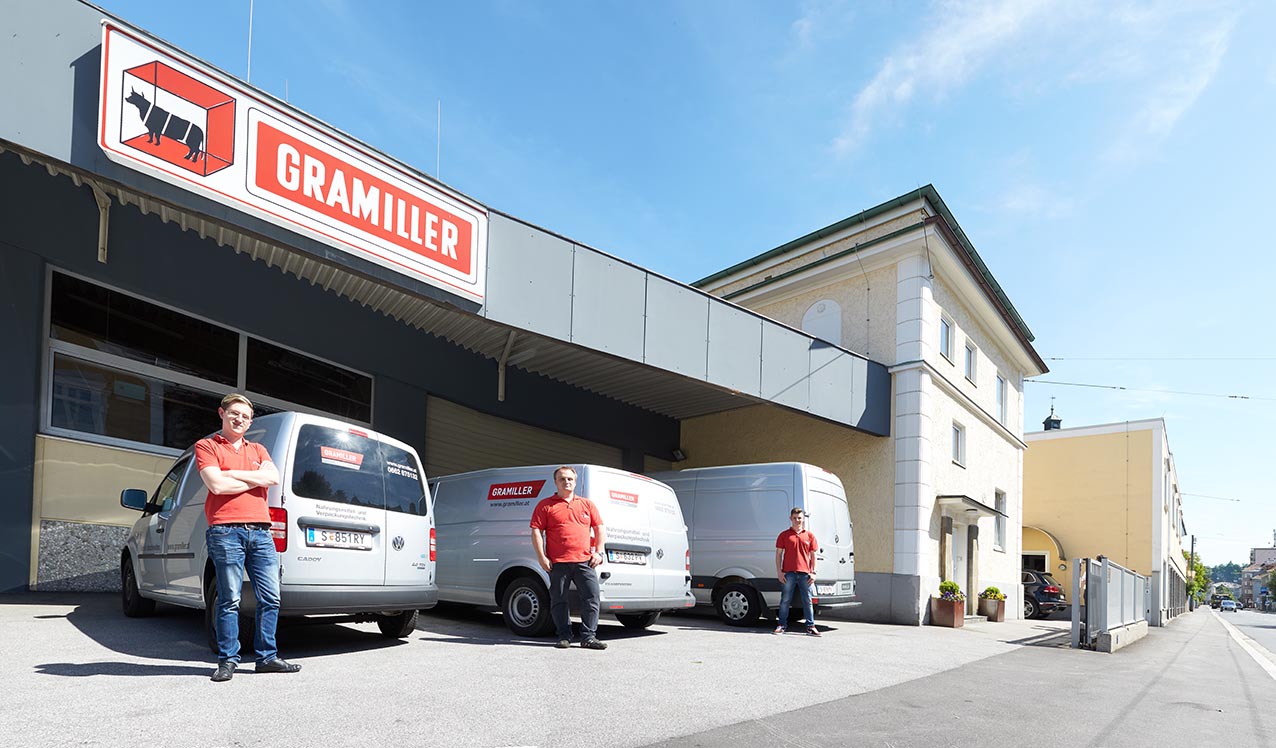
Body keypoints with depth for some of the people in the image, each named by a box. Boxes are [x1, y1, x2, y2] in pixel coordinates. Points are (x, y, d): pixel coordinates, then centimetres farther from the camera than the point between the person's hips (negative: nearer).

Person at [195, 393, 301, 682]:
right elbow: (217, 485, -9)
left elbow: (273, 477, 2)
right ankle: (227, 660, 7)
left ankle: (267, 657, 12)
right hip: (226, 531, -5)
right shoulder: (206, 446, 7)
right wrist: (256, 479, 0)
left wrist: (232, 473, -3)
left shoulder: (258, 450, 22)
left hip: (260, 531, 5)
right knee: (230, 599, -3)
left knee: (271, 598, 3)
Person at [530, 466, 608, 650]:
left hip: (584, 561, 2)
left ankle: (589, 637, 3)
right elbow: (536, 531, 1)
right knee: (558, 601, 4)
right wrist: (542, 557, -7)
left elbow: (600, 529, 16)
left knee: (592, 598, -4)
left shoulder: (587, 504, 16)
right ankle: (564, 637, 15)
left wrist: (598, 552, 5)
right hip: (558, 563, -2)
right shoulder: (545, 505, 6)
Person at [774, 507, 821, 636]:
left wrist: (813, 572, 5)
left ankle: (810, 626, 11)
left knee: (807, 601, 5)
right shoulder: (784, 535, 6)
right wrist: (779, 572, -2)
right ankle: (781, 625, 10)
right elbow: (778, 554, 6)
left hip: (805, 572, 1)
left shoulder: (809, 535, 10)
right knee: (785, 600, 3)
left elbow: (813, 555, 12)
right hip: (788, 573, -1)